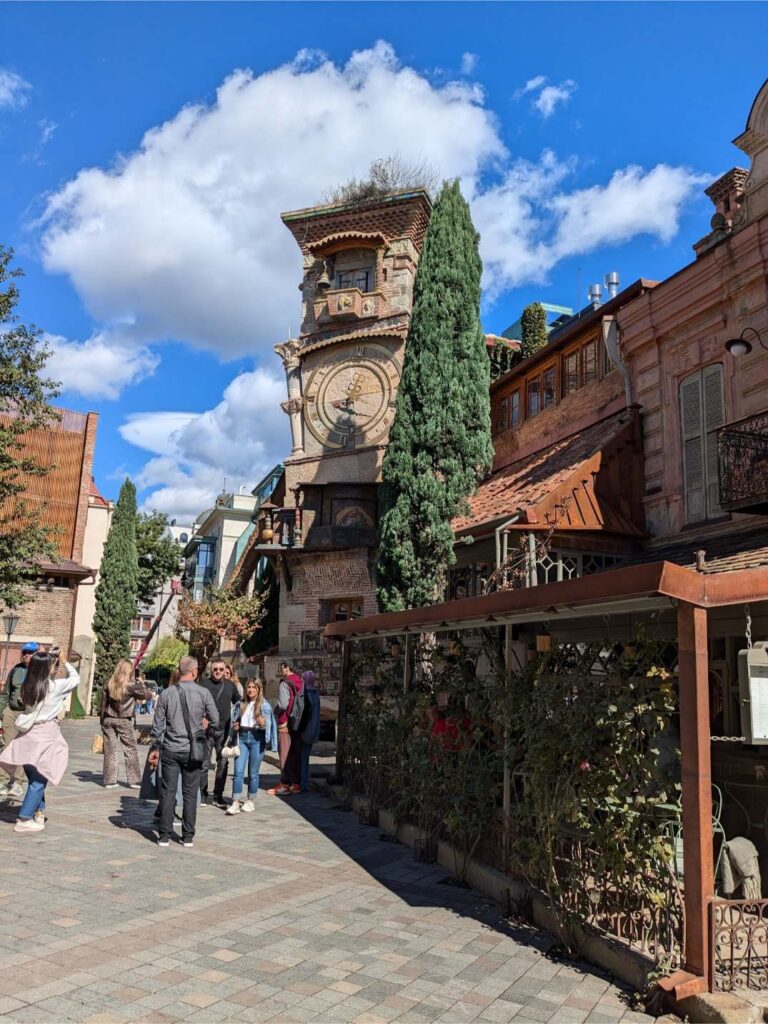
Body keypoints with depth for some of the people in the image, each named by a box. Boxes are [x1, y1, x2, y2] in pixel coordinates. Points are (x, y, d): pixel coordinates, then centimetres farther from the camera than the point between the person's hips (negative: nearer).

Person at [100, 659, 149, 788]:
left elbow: (103, 703, 6)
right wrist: (141, 683, 10)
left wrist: (102, 722, 15)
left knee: (110, 750, 9)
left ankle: (109, 780, 11)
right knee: (130, 750, 6)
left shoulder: (109, 684, 1)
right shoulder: (131, 684, -12)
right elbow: (146, 695, -5)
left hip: (109, 719, 4)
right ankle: (134, 780, 8)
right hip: (124, 721, -4)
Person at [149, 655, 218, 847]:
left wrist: (155, 749, 10)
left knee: (168, 793, 7)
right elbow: (215, 721, -4)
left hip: (171, 750, 1)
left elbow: (158, 725, 1)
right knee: (190, 794, 8)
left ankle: (164, 836, 11)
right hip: (193, 750, -1)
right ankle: (188, 837, 13)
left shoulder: (167, 693, -3)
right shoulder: (203, 693, -7)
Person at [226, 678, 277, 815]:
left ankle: (250, 801, 20)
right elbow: (234, 720, 21)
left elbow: (268, 725, -2)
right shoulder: (241, 704, 9)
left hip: (256, 738, -2)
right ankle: (236, 803, -2)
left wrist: (262, 723, -22)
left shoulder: (264, 706, -2)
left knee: (253, 773, 6)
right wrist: (234, 726, 0)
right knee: (238, 771, -5)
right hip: (242, 737, 3)